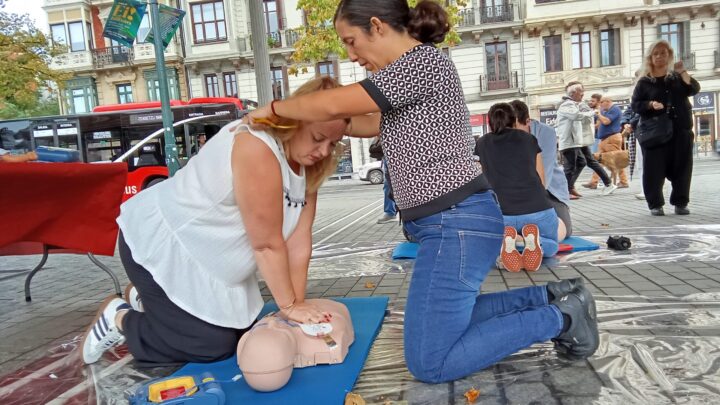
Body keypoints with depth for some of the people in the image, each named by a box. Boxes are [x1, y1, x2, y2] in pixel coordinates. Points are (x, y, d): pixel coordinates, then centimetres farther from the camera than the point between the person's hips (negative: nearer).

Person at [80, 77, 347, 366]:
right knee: (214, 345, -8)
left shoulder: (308, 167, -4)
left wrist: (297, 304, -10)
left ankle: (147, 298, 29)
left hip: (205, 254, 9)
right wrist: (289, 305, -18)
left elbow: (299, 240, -7)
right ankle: (121, 318, 13)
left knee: (239, 331, 13)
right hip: (159, 243, -9)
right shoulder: (257, 147, -31)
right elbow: (267, 244, -28)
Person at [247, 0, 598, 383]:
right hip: (452, 222, 11)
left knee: (429, 362, -3)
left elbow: (334, 104, -17)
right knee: (444, 320, 24)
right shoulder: (409, 71, 15)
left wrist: (273, 108, 1)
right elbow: (375, 124, 25)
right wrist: (297, 119, 22)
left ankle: (560, 317, 3)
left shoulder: (424, 61, -15)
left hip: (458, 223, -11)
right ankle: (551, 297, 19)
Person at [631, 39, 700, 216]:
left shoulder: (677, 77, 12)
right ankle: (655, 204, 4)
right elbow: (635, 104, 0)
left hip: (680, 130, 3)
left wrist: (683, 72, -15)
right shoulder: (644, 82, 5)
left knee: (682, 168, 4)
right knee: (654, 168, -4)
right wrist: (651, 104, -18)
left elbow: (694, 89, -3)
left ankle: (681, 203, 13)